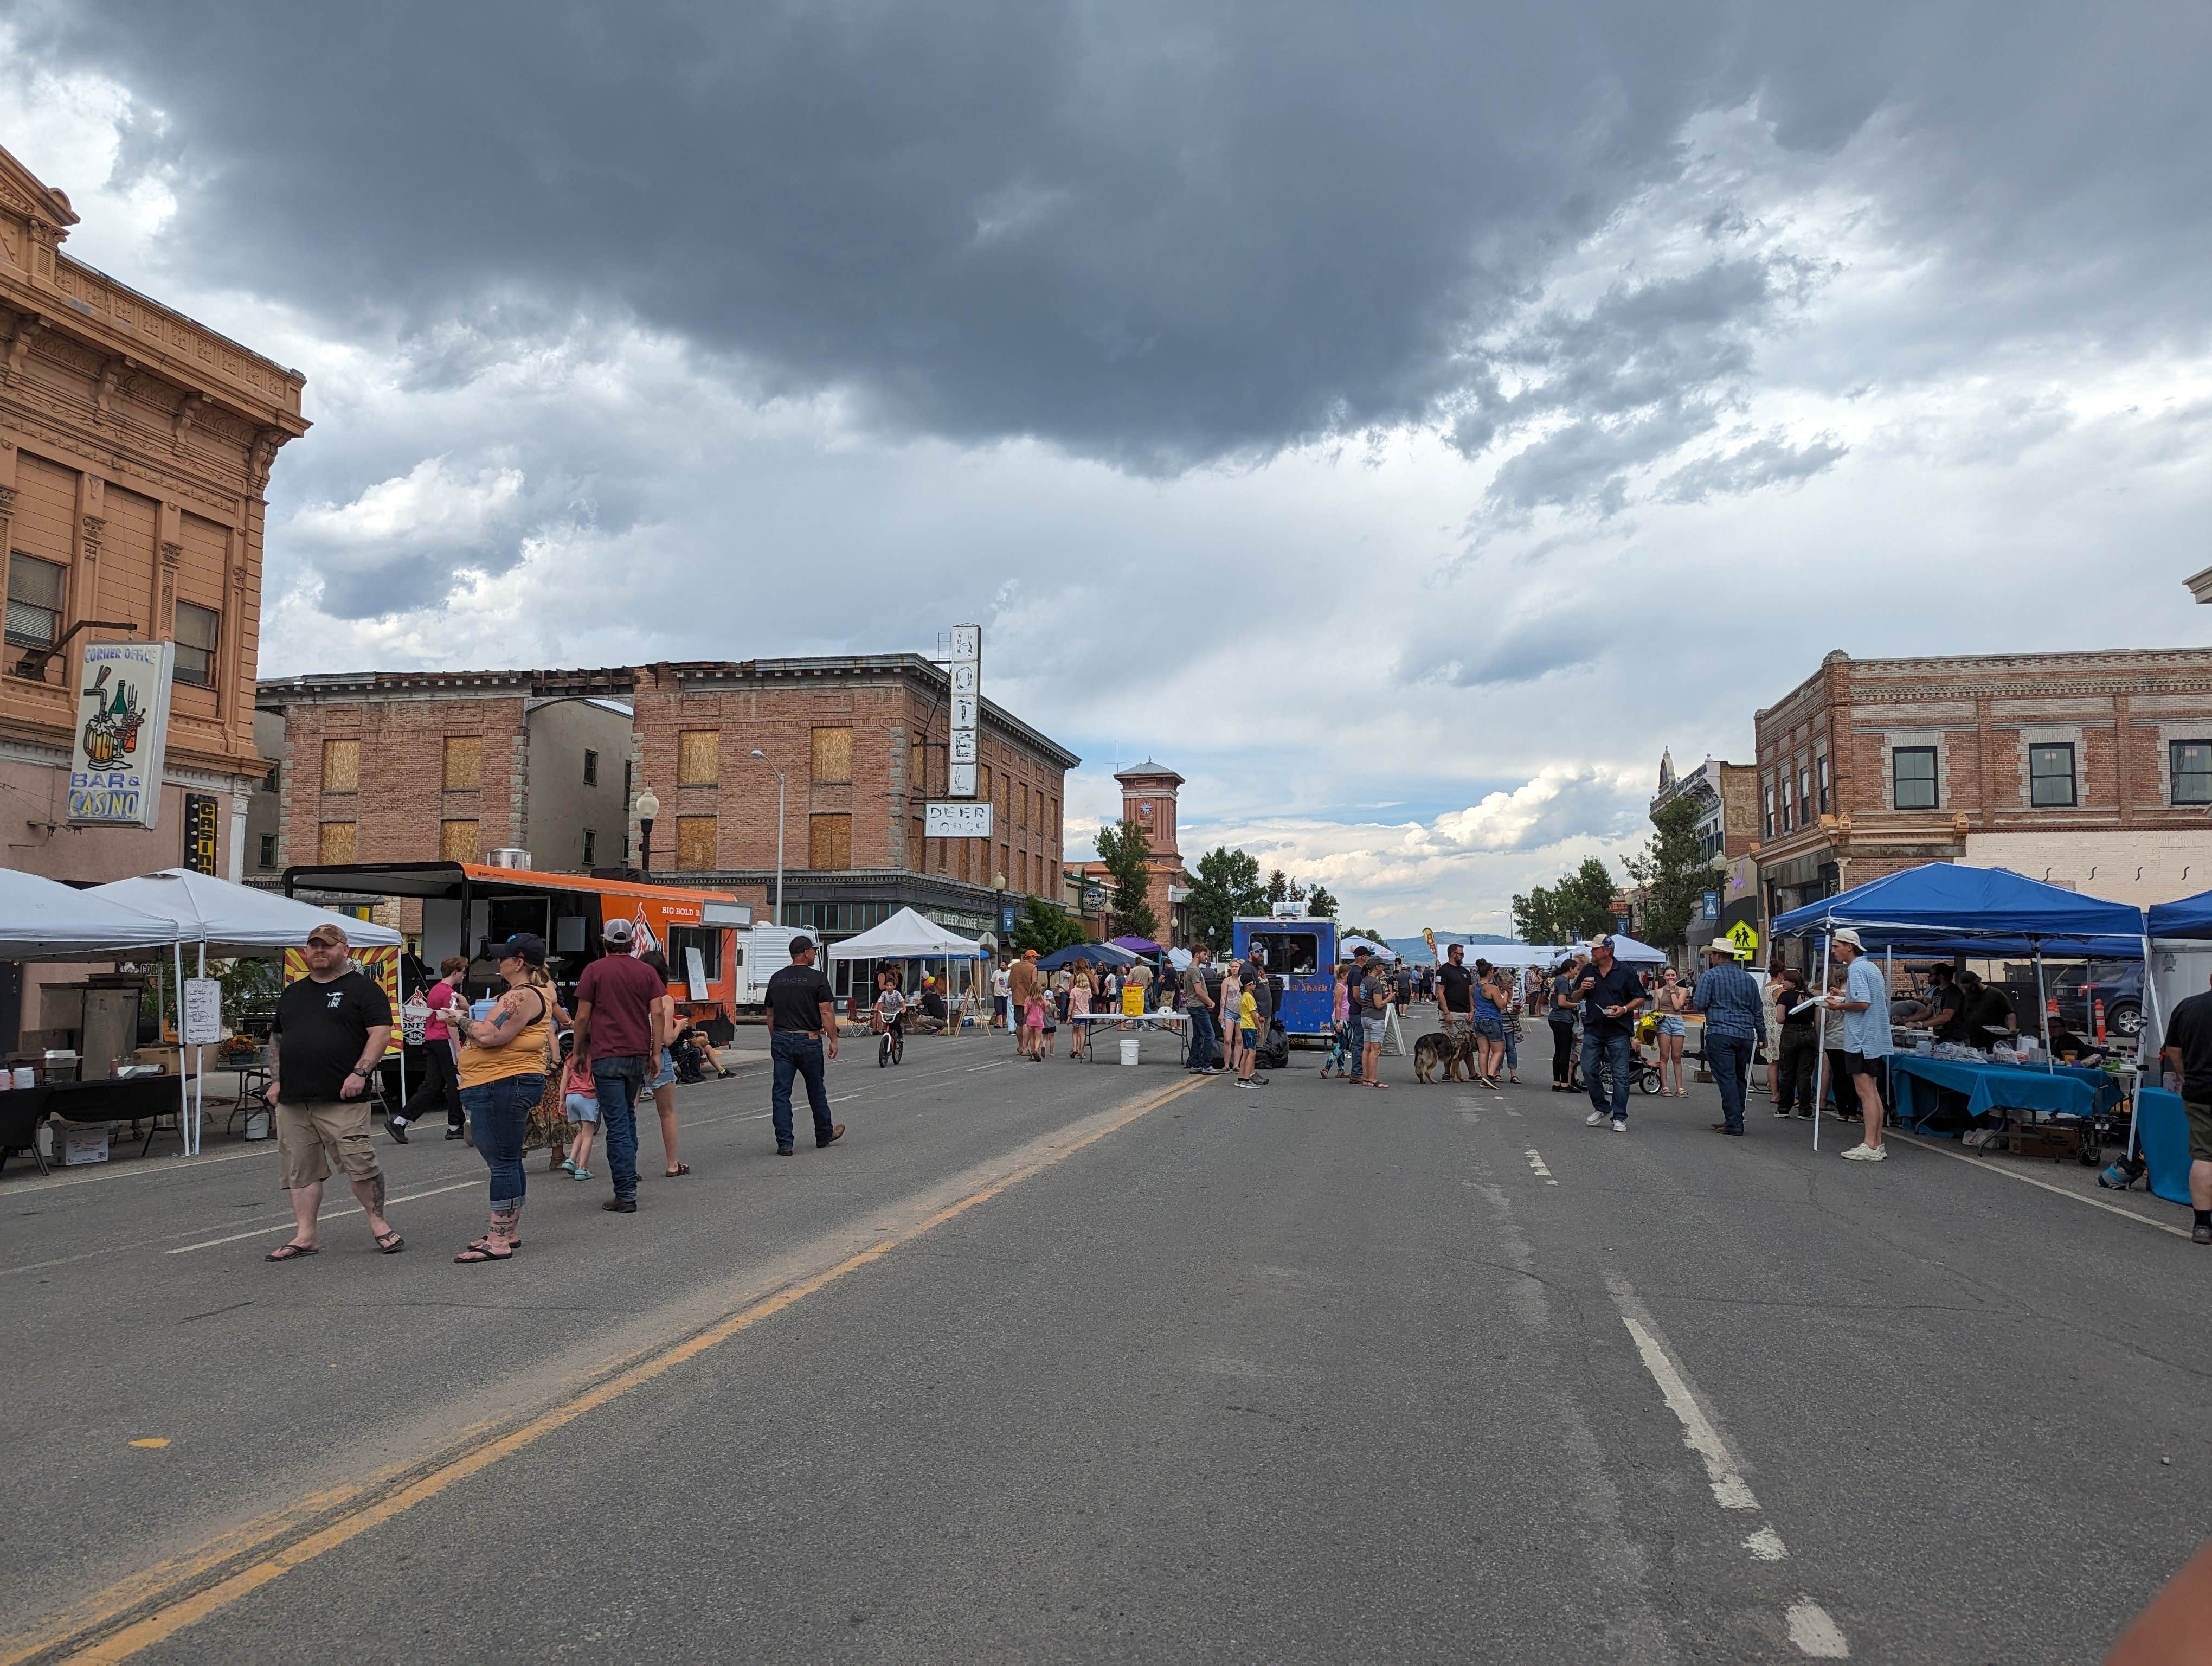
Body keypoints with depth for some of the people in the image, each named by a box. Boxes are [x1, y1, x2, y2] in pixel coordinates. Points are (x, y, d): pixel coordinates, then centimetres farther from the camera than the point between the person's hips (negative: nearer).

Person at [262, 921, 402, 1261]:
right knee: (301, 1170, 7)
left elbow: (380, 1032, -8)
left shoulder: (362, 988, 1)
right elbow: (276, 1039, 25)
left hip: (342, 1099, -6)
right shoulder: (292, 993, 20)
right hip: (292, 1100, 6)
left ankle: (378, 1223, 8)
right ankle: (304, 1236, 13)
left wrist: (360, 1072, -17)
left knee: (360, 1164, -8)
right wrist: (276, 1081, 13)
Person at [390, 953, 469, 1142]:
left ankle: (398, 1122, 3)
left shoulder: (434, 990, 17)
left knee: (431, 1086, 8)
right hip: (444, 1041, -9)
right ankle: (455, 1127, 8)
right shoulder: (449, 993, -13)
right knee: (455, 1083, 1)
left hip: (431, 1041, 9)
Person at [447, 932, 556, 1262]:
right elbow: (499, 1032, 24)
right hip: (505, 1086, 12)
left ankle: (499, 1241, -4)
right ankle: (510, 1231, 27)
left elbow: (490, 1036, -24)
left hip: (501, 1086, -12)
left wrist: (461, 1019, -7)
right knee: (506, 1161, 17)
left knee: (503, 1163, -7)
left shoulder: (523, 996, -17)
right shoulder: (534, 992, 18)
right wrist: (467, 1015, 14)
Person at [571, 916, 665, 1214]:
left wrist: (579, 1052, 9)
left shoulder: (595, 971, -3)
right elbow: (657, 1014, 1)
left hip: (607, 1055, -4)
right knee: (628, 1117, 22)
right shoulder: (646, 971, 7)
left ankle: (626, 1195, -5)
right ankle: (628, 1175, 26)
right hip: (638, 1055, 4)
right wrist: (656, 1052, 6)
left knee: (617, 1124, -4)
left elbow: (582, 1017, -3)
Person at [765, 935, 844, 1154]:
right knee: (816, 1091, 13)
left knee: (781, 1093, 3)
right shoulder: (817, 979, -8)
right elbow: (826, 1013, -11)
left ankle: (784, 1143, 0)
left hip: (781, 1040, 3)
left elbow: (770, 1015, 12)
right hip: (808, 1041, -3)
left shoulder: (776, 979, 8)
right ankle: (824, 1134, 29)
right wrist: (833, 1040, -4)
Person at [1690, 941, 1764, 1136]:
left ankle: (1734, 1123, -9)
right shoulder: (1748, 978, 14)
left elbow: (1699, 1005, -8)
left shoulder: (1709, 976, -3)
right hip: (1746, 1035, 5)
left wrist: (1693, 1003, 14)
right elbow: (1758, 1010, 17)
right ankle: (1734, 1120, 16)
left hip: (1720, 1034, -5)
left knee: (1726, 1078, -6)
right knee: (1740, 1079, 13)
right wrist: (1762, 1035, 23)